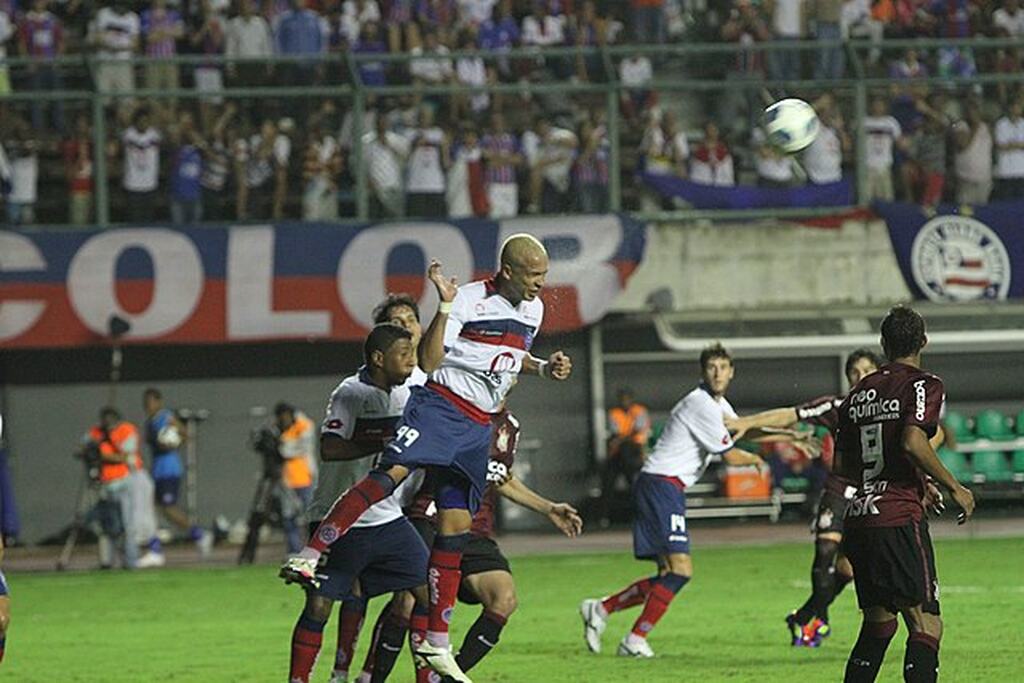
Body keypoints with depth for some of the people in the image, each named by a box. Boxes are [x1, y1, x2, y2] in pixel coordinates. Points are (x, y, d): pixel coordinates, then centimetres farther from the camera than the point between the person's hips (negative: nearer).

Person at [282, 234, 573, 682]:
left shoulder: (533, 309, 12)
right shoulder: (470, 300, -11)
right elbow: (428, 362, -16)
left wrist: (544, 367, 13)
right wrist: (445, 307, -25)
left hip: (479, 427, 6)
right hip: (441, 406, -6)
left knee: (456, 528, 5)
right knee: (391, 473, -29)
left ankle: (436, 643, 8)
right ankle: (309, 556, -32)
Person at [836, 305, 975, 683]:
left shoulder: (860, 391, 17)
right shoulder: (924, 385, -3)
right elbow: (912, 442, -20)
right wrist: (954, 488, -9)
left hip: (858, 519, 7)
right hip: (899, 520, -7)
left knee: (877, 624, 16)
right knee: (926, 626, -9)